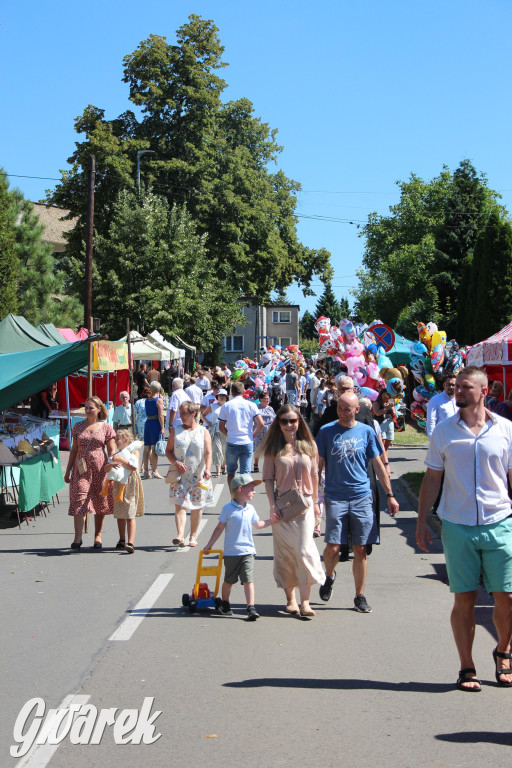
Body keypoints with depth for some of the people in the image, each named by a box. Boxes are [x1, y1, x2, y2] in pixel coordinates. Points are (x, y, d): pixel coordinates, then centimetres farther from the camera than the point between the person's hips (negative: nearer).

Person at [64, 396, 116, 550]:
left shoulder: (106, 428, 3)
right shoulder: (78, 427, 10)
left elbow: (111, 451, 1)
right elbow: (74, 450, 14)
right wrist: (68, 471, 12)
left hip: (100, 469, -1)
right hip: (81, 469, 1)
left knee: (100, 503, 6)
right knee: (79, 501, -10)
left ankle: (98, 536, 20)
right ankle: (77, 537, -10)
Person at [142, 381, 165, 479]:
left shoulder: (147, 400, 9)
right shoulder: (159, 400, -9)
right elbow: (160, 415, -14)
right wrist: (162, 428, -11)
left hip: (148, 423, 6)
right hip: (156, 424, -6)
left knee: (146, 448, 9)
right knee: (155, 449, -5)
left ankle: (146, 471, 13)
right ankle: (154, 471, -5)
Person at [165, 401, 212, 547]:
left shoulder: (203, 432, 5)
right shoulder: (176, 430, 8)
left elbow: (208, 453, -4)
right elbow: (168, 451, 8)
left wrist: (207, 469, -20)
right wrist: (176, 463, -11)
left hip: (198, 475, 0)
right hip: (180, 475, 0)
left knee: (196, 506, 6)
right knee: (180, 504, -12)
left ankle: (193, 536, 19)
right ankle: (180, 535, -22)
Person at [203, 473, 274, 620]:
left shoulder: (250, 509, 8)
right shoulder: (228, 509, -6)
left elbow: (258, 525, 24)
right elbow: (220, 528, 0)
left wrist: (272, 520, 16)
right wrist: (210, 545, 2)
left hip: (247, 551, 3)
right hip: (231, 552, -3)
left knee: (248, 579, -8)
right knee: (229, 580, 10)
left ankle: (251, 608, -10)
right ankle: (224, 604, 30)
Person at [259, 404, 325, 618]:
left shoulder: (308, 446, 5)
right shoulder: (273, 448, 0)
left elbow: (314, 475, 12)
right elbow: (268, 478, -1)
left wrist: (315, 501, 12)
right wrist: (272, 505, -9)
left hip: (304, 504, 0)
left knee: (304, 550, -7)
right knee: (285, 552, 4)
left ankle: (305, 601, -6)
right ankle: (290, 598, 15)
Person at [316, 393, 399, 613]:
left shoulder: (367, 432, 5)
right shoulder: (327, 431, 2)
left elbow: (378, 465, 10)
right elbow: (318, 465, 5)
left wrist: (389, 495, 7)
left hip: (362, 498, 1)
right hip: (335, 498, -1)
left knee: (360, 549, 1)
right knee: (332, 547, -7)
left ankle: (360, 596, 14)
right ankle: (329, 575, 25)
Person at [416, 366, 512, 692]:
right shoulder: (444, 431, 4)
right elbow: (432, 479, 8)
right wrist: (422, 521, 4)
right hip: (458, 527, 0)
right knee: (464, 599, 4)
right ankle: (467, 668, 15)